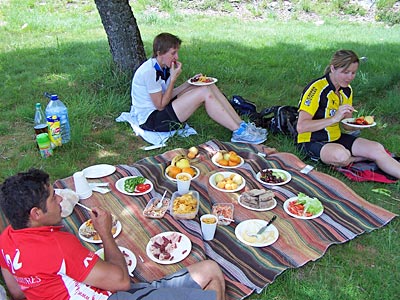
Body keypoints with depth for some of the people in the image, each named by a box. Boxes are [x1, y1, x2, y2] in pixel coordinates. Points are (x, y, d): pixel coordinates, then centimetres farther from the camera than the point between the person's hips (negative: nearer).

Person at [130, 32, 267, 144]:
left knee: (209, 86, 0)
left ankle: (242, 124, -3)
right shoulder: (149, 72, -21)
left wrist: (189, 83, -2)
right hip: (151, 120, -10)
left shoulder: (163, 67, 8)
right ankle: (239, 132, -17)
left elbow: (167, 95, 9)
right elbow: (160, 105, -19)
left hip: (158, 111, 10)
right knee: (204, 93, -22)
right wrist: (173, 78, -17)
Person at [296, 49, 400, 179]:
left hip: (336, 138, 7)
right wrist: (334, 118, -34)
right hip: (312, 142, -7)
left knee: (377, 148, -12)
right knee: (341, 155, -35)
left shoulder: (347, 90, 5)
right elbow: (301, 127, -29)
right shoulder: (316, 88, -20)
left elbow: (346, 125, 13)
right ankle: (360, 158, -5)